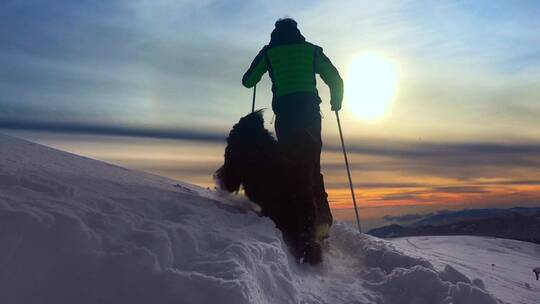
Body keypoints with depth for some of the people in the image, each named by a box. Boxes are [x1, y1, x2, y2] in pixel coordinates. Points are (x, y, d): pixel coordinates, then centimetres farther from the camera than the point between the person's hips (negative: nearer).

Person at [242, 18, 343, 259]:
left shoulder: (268, 52, 16)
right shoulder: (312, 50, 18)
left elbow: (248, 81, 21)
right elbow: (335, 79, 14)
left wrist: (260, 70, 42)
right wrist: (336, 102, 31)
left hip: (285, 112, -1)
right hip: (310, 110, 2)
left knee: (295, 168, -1)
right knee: (312, 167, 10)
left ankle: (308, 219, -12)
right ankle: (322, 218, -3)